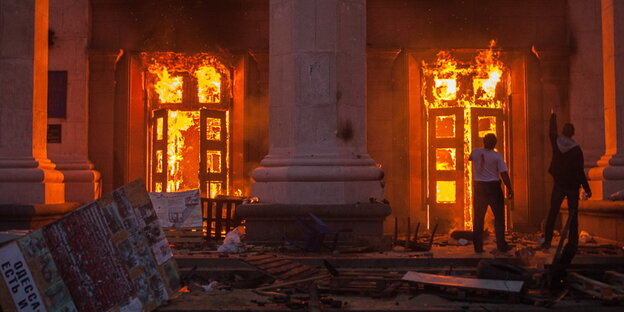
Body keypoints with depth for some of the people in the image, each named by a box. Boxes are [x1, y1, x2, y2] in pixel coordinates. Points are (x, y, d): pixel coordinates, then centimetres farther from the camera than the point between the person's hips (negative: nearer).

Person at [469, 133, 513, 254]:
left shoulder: (476, 153, -1)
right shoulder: (497, 156, -10)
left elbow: (470, 158, 24)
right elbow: (504, 174, -12)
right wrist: (509, 189, -4)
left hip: (479, 187, 3)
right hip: (493, 187, -3)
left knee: (478, 218, 8)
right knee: (499, 217, 7)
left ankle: (478, 246, 9)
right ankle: (501, 245, 5)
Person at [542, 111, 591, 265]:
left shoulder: (556, 143, -5)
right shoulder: (576, 149, -13)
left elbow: (552, 132, 19)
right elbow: (580, 172, -13)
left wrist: (553, 116, 32)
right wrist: (587, 189, -6)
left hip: (559, 185, 2)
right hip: (572, 186, -2)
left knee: (553, 212, 8)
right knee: (573, 214, 5)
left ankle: (547, 240, 4)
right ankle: (572, 241, 3)